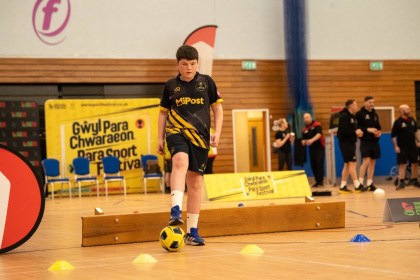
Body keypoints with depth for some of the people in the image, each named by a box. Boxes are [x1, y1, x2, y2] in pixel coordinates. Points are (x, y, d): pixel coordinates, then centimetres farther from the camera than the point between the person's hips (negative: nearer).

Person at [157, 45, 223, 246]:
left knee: (195, 181, 4)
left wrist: (217, 132, 0)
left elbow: (217, 107, 11)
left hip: (200, 136, 2)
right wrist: (160, 138, 11)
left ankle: (192, 231, 12)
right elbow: (163, 112, 16)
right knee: (180, 161, -33)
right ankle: (176, 211, -47)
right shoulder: (171, 85, 8)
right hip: (177, 132, -2)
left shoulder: (206, 82, 7)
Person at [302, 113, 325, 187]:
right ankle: (317, 181, 11)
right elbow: (303, 140, 11)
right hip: (311, 149, 6)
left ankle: (321, 181, -12)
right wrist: (304, 142, -14)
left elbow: (319, 134, -21)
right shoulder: (305, 129, 10)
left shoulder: (317, 125, -6)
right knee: (313, 165, 3)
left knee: (319, 164, -13)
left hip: (319, 147, -5)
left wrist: (312, 140, -36)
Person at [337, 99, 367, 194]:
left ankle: (343, 186, 15)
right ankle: (357, 186, -10)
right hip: (345, 142, -10)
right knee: (352, 163, -10)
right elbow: (343, 130, -22)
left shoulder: (352, 116, 15)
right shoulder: (344, 116, -14)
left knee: (347, 165, 11)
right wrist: (355, 132, -18)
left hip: (351, 142, 10)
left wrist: (358, 132, -3)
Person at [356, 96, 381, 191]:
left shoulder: (375, 114, 16)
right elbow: (356, 127, -11)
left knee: (372, 162, 7)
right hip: (365, 141, -6)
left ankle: (369, 183, 13)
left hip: (374, 141, 6)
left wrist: (379, 132, 1)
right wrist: (368, 129, -20)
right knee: (366, 161, -15)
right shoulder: (360, 114, -3)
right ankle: (360, 183, -9)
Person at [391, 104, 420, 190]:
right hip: (402, 147, -5)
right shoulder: (398, 122, -10)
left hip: (412, 146, 5)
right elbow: (393, 135, -9)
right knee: (402, 164, -5)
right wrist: (396, 146, -13)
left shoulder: (412, 120, 7)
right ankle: (401, 182, -2)